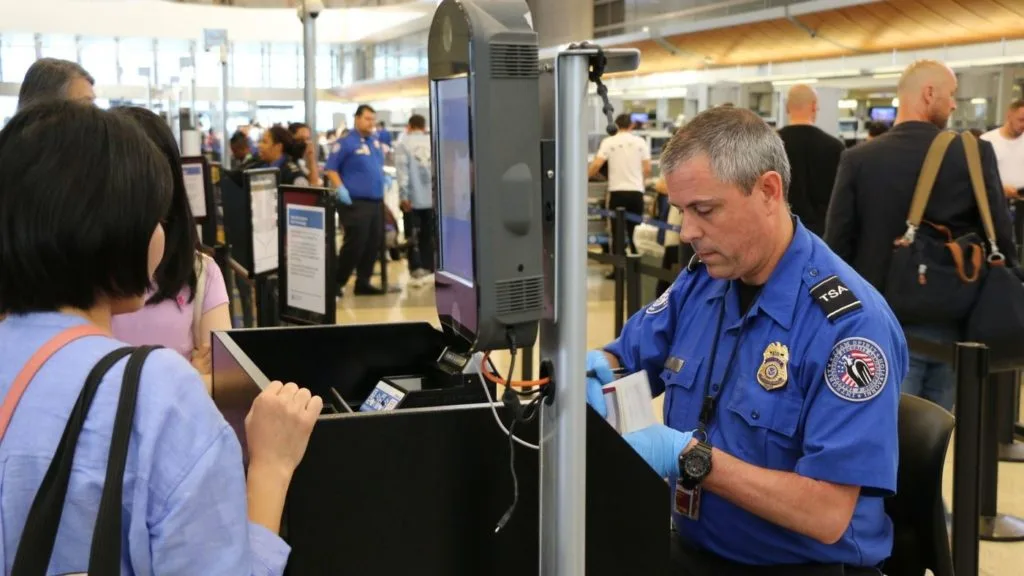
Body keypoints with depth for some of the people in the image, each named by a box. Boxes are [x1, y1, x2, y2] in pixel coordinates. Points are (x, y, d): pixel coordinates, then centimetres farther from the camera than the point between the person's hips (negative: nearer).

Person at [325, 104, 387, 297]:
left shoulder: (375, 142, 15)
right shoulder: (346, 143, -7)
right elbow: (331, 168, -8)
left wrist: (383, 180, 11)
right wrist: (340, 189, -18)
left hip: (376, 201, 8)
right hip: (356, 202, -8)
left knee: (373, 244, 8)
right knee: (355, 244, -9)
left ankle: (363, 282, 17)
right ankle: (337, 283, 2)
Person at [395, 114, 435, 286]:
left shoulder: (402, 144, -2)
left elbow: (402, 170, -9)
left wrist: (403, 196, -9)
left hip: (413, 198, -3)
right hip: (431, 197, 3)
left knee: (413, 237, 1)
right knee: (428, 236, 10)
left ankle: (417, 271, -6)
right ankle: (428, 269, 10)